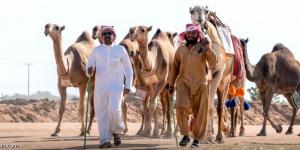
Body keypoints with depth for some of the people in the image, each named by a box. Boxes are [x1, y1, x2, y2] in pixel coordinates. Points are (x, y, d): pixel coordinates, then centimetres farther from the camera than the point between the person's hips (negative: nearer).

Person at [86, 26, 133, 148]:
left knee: (114, 110, -19)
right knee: (101, 113, -2)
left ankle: (116, 131, 8)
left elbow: (128, 69, 7)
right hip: (100, 87, 2)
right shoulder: (97, 50, 6)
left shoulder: (120, 50, 3)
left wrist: (128, 86, 0)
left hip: (116, 87, -2)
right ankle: (105, 140, 5)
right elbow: (89, 68, 8)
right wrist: (89, 71, -17)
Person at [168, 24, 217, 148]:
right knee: (181, 107, -19)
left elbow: (213, 62, -12)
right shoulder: (180, 49, 10)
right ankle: (185, 135, -5)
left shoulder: (203, 47, 1)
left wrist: (207, 48, -24)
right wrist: (171, 84, 15)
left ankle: (197, 139, 17)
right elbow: (175, 67, 17)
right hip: (183, 82, 1)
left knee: (200, 112, 2)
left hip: (200, 83, -1)